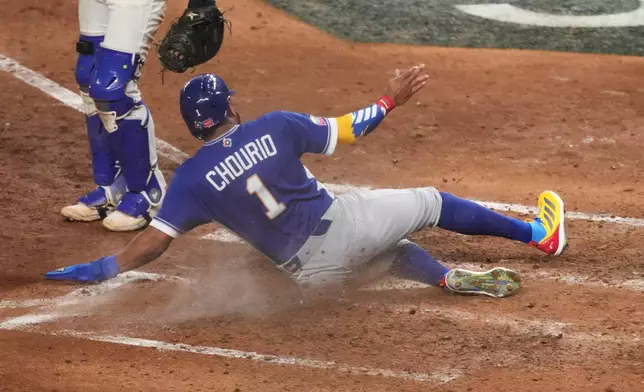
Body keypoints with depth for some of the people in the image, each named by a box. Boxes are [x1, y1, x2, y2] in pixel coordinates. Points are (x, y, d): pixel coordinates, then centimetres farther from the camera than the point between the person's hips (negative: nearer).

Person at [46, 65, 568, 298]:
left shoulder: (193, 178, -4)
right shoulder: (274, 127, -5)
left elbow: (153, 242, -11)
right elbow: (348, 129, 0)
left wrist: (97, 270, -6)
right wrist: (391, 101, 14)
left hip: (313, 270, 2)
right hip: (346, 221, -2)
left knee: (397, 249, 31)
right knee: (430, 203, 21)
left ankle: (452, 278, 3)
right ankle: (538, 234, 31)